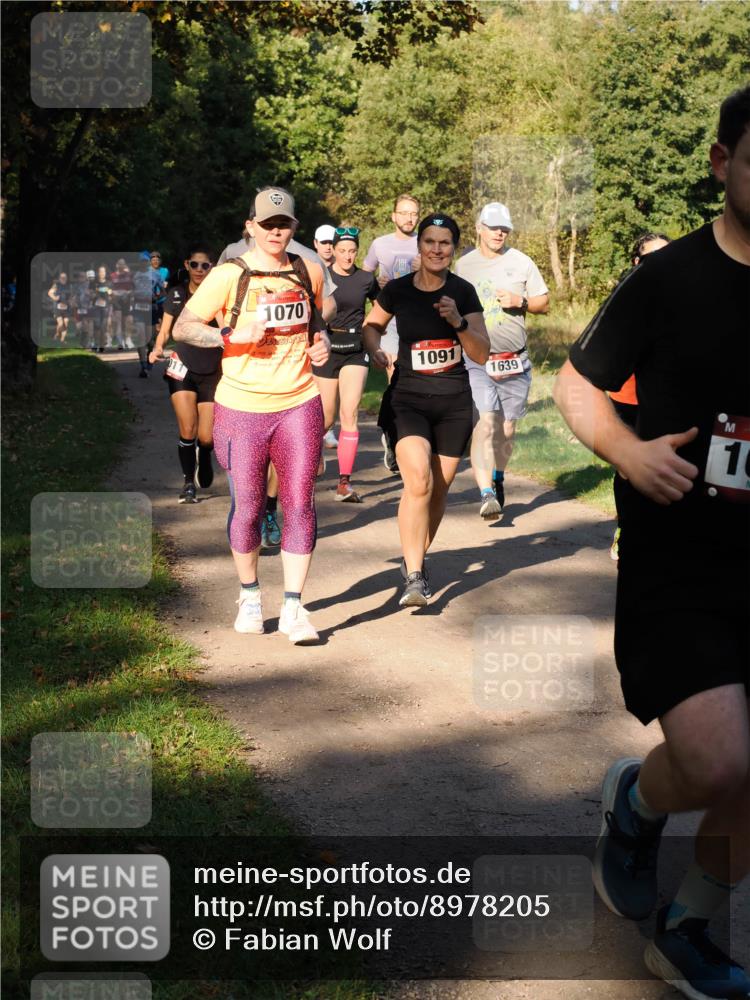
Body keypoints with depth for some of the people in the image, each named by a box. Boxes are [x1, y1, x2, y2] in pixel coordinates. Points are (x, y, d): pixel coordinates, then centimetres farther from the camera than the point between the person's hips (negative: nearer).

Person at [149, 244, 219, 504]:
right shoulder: (176, 294, 4)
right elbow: (165, 330, 10)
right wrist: (158, 349, -10)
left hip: (212, 372, -1)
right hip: (182, 368, 1)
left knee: (206, 438, -4)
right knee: (187, 431, -13)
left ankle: (204, 457, 33)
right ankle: (188, 483, 6)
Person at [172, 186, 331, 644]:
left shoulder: (309, 271, 7)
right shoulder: (230, 275, -7)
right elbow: (183, 327, -6)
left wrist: (321, 340, 4)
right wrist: (233, 335, -20)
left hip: (299, 404, 3)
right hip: (242, 407, -2)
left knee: (300, 504, -3)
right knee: (248, 507, 5)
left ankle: (293, 607, 3)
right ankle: (250, 594, 27)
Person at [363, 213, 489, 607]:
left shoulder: (464, 292, -3)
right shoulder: (397, 290, -4)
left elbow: (482, 355, -4)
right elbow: (372, 325, 16)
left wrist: (457, 321, -20)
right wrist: (375, 349, -5)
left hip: (454, 402, 2)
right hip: (408, 399, -2)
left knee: (439, 489, 9)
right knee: (418, 482, -21)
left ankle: (416, 557, 32)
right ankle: (414, 577, -15)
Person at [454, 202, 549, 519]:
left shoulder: (521, 262, 6)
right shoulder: (463, 265, 5)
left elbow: (544, 302, 9)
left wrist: (520, 301, -9)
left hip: (515, 361, 2)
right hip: (476, 360, -2)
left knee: (507, 425, 10)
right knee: (485, 422, -17)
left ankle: (498, 478, 33)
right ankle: (486, 493, -23)